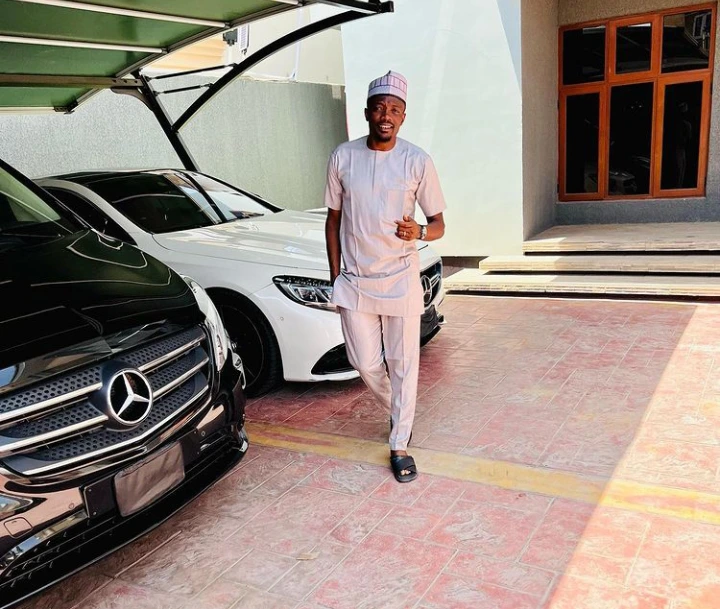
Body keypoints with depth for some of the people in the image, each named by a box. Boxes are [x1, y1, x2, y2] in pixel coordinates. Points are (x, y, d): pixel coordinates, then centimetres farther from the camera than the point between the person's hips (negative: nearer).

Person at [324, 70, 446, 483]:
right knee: (365, 363, 9)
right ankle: (396, 409, 40)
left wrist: (419, 231, -25)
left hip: (400, 279, -2)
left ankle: (400, 445, 20)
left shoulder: (417, 161, -5)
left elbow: (439, 224, -1)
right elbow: (333, 220, 8)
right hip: (354, 280, 2)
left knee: (403, 364, 4)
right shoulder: (343, 157, 1)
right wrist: (335, 277, 5)